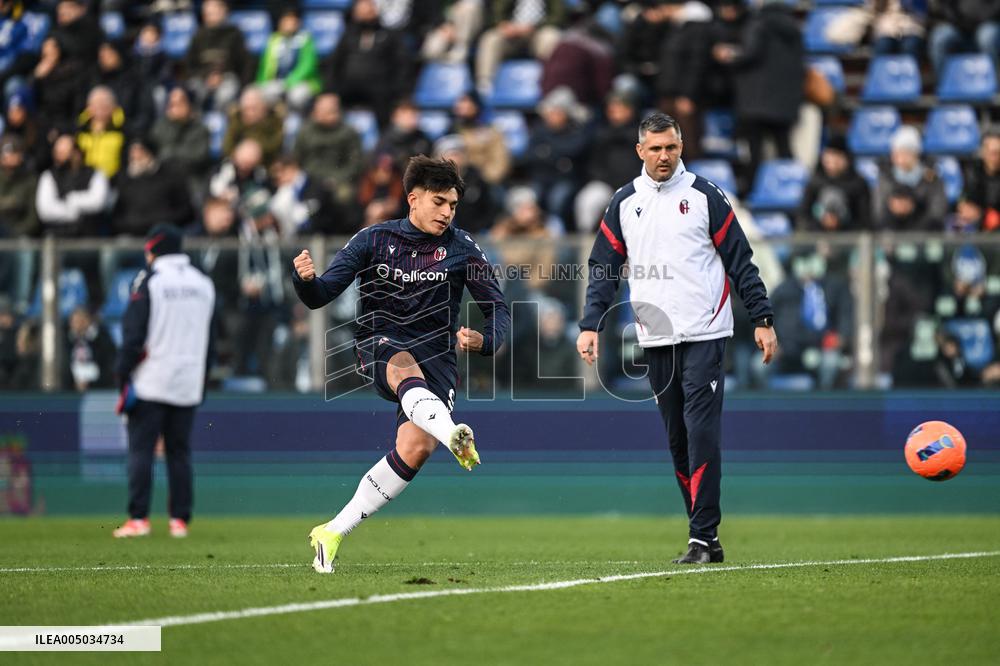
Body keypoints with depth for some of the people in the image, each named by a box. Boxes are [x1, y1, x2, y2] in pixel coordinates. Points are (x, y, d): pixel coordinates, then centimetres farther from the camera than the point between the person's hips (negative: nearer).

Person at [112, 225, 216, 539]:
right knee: (180, 451, 8)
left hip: (151, 383, -5)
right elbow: (208, 339, 15)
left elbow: (134, 334, -11)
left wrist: (123, 374, -7)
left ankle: (138, 518, -8)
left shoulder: (150, 281, -7)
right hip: (188, 385, 5)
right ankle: (180, 520, 5)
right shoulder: (203, 283, 11)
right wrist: (202, 380, 20)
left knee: (140, 448, -2)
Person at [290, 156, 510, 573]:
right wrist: (305, 279, -24)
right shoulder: (374, 240, 3)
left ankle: (334, 532, -9)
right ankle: (452, 435, -72)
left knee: (416, 448, -21)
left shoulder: (461, 249, 4)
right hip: (379, 347, -1)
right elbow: (320, 297, 0)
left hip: (436, 356, 1)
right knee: (407, 371, -39)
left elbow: (498, 309, 7)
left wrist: (484, 341, -16)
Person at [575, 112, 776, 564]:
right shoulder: (623, 204, 10)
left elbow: (740, 262, 3)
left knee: (701, 433, -12)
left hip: (704, 335, -4)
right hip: (655, 339, 4)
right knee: (677, 439, 5)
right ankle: (706, 538, 12)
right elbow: (603, 269, 10)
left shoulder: (705, 196, 2)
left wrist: (762, 319, -2)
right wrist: (590, 326, -1)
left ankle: (703, 537, -12)